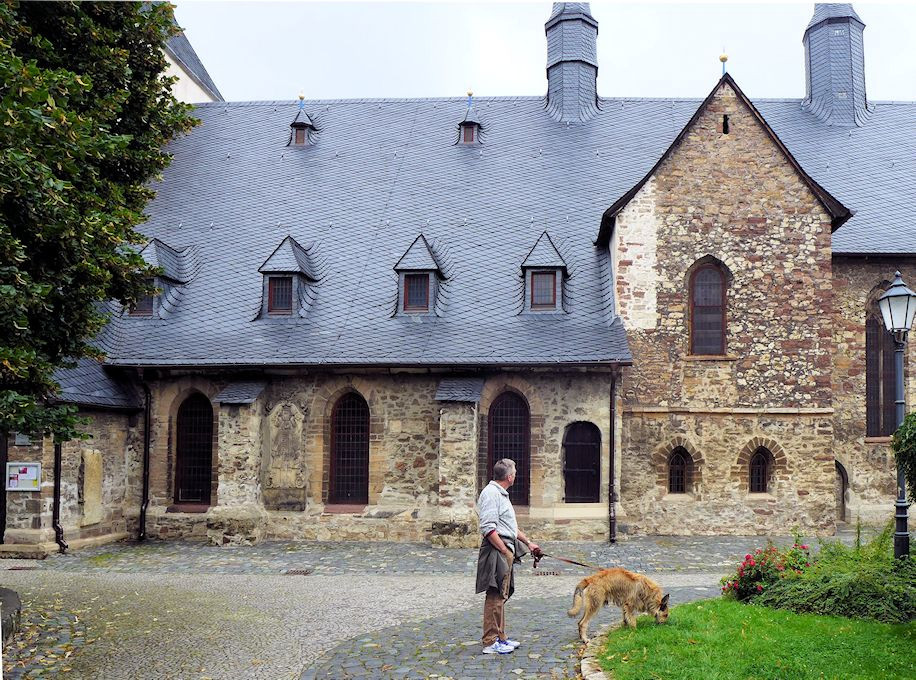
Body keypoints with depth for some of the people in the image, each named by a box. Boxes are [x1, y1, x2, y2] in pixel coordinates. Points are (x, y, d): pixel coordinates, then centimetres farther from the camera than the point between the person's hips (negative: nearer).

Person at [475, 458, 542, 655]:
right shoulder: (491, 493, -14)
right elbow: (488, 528, -21)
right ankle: (490, 642, -3)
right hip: (496, 551, -11)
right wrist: (504, 551, -20)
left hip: (506, 551, 11)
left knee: (501, 596, 15)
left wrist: (528, 542, 27)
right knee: (495, 597, -7)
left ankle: (500, 637, 23)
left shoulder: (501, 493, 20)